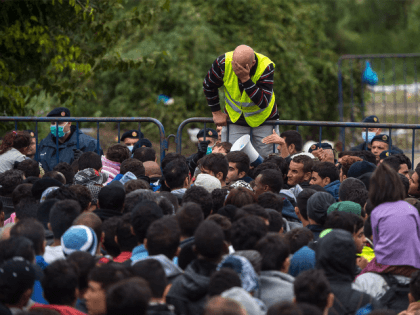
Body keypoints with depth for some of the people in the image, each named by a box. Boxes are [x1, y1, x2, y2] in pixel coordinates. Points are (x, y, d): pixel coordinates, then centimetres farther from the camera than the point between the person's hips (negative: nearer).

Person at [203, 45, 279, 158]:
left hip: (263, 118, -2)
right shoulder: (223, 62, -23)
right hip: (235, 118, 2)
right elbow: (208, 86, -3)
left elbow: (263, 103, -35)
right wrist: (216, 113, 1)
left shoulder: (266, 67, -29)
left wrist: (246, 79, -42)